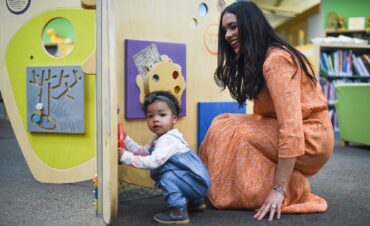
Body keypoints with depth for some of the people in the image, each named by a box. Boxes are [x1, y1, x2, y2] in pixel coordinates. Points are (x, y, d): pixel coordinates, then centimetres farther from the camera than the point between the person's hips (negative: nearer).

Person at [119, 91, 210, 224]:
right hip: (195, 182, 10)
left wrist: (126, 156, -27)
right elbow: (142, 152, 12)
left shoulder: (169, 140, -22)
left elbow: (153, 161, -32)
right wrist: (125, 139, 5)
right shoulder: (159, 139, 10)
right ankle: (195, 201, 33)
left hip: (197, 183, -10)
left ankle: (179, 212, -17)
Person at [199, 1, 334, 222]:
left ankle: (292, 192, -7)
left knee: (228, 131, -14)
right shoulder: (259, 62, 12)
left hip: (311, 137, -9)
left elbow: (291, 127, -27)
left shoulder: (276, 60, -20)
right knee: (226, 124, 1)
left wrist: (279, 189, -28)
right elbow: (264, 115, 4)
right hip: (301, 135, 9)